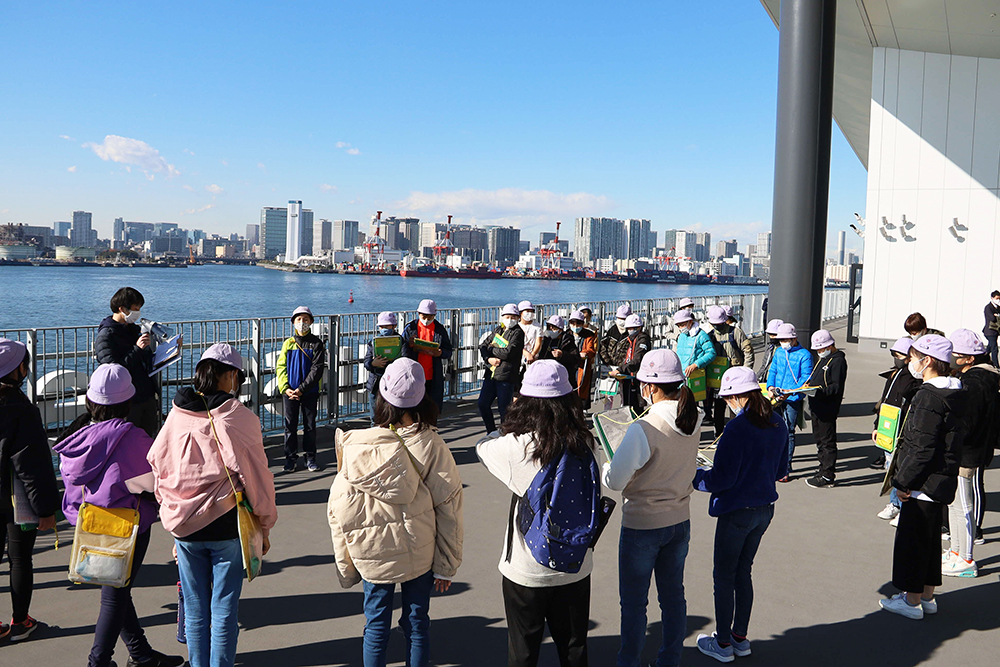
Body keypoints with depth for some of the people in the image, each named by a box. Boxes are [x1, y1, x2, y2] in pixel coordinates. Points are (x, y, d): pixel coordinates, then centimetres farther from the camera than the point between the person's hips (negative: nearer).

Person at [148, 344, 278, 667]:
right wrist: (265, 527, 3)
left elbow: (158, 469, 8)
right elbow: (256, 476, -8)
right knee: (224, 610, 7)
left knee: (195, 610, 16)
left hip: (184, 528, 4)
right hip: (227, 526, -4)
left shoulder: (176, 416, -1)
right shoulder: (238, 417, -12)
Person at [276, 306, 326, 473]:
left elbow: (317, 369, -7)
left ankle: (310, 458, 17)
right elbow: (281, 367, 4)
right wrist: (285, 388, -10)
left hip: (310, 392, -1)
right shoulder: (288, 343, 7)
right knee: (290, 425, 5)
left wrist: (301, 389, -14)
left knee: (310, 425, 6)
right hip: (289, 392, 1)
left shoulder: (316, 343, 0)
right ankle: (291, 458, 16)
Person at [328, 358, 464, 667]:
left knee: (376, 626, 16)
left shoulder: (356, 446, -12)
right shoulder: (432, 446, -14)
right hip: (420, 553, 0)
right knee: (417, 623, 15)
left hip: (371, 556, 1)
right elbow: (448, 509, -11)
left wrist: (346, 566, 5)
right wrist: (446, 566, 0)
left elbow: (338, 512, -7)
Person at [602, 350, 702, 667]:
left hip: (642, 525, -6)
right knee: (673, 596, 20)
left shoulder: (642, 430, -26)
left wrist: (606, 464, 1)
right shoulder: (693, 420, -6)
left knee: (634, 602, 12)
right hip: (680, 521, 6)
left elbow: (615, 481, -19)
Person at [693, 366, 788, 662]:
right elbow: (780, 471, 12)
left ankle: (723, 643, 20)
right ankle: (740, 637, 31)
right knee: (743, 572, 20)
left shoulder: (737, 427, -23)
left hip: (737, 512, -7)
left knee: (724, 576, 8)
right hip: (765, 508, 8)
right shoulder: (778, 424, 0)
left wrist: (694, 476, -5)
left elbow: (720, 479, -21)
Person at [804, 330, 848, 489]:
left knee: (827, 441, -3)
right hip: (817, 407, 10)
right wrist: (809, 385, 7)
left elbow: (837, 387, -19)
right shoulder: (823, 359, 18)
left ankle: (827, 476, 3)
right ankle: (824, 470, 26)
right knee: (819, 439, 16)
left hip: (827, 409, -10)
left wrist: (819, 390, -30)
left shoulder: (838, 361, -13)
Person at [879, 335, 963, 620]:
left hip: (923, 483, -10)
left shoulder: (929, 396, -22)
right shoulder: (953, 393, 9)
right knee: (930, 538, 18)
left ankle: (911, 601, 13)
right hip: (941, 482, 10)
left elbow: (922, 448, -24)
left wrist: (903, 482, -16)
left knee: (911, 540, 2)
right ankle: (927, 596, 30)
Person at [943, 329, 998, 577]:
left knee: (962, 506, -1)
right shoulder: (968, 376, 9)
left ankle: (966, 561, 9)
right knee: (954, 502, 19)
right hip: (958, 453, 11)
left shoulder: (974, 383, -22)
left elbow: (963, 426, -25)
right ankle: (956, 552, 31)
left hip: (966, 455, -11)